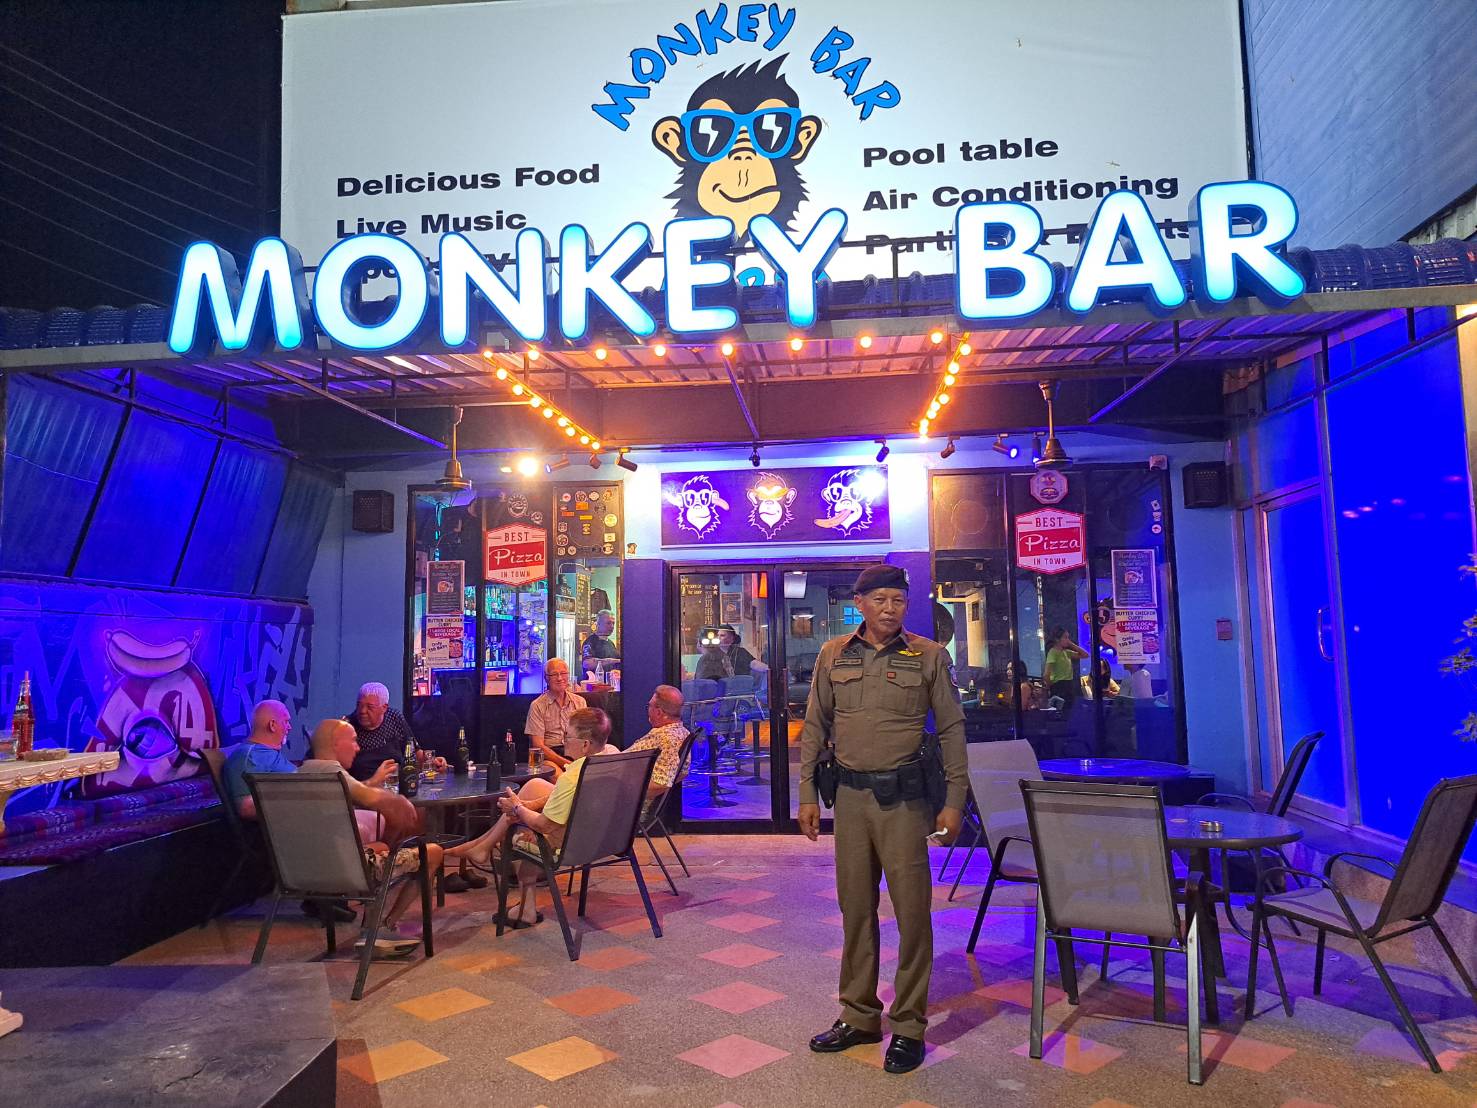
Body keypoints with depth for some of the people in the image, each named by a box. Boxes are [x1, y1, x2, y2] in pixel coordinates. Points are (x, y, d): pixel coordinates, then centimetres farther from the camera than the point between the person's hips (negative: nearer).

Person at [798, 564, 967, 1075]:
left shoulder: (929, 656, -2)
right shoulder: (833, 655, 4)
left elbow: (951, 729, 0)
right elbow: (814, 726, 8)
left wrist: (954, 801, -4)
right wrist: (807, 794, 5)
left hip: (904, 796, -3)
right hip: (850, 794, 3)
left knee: (911, 909, 1)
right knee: (855, 907, 12)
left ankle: (908, 1026, 17)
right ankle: (859, 1016, 28)